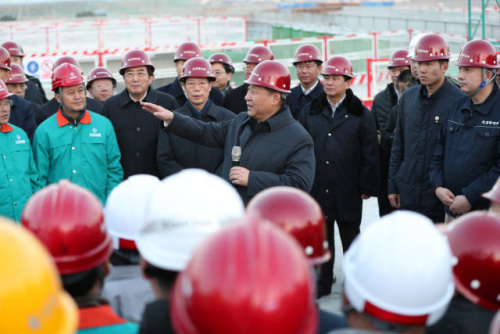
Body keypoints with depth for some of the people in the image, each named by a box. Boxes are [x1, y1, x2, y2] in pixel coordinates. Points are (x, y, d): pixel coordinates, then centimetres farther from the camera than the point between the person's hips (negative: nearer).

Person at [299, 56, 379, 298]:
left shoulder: (361, 115, 0)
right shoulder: (310, 112, 7)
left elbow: (370, 154, -1)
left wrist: (367, 187, -5)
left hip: (347, 191, -2)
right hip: (317, 189, 2)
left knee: (350, 239, 8)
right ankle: (322, 282, 22)